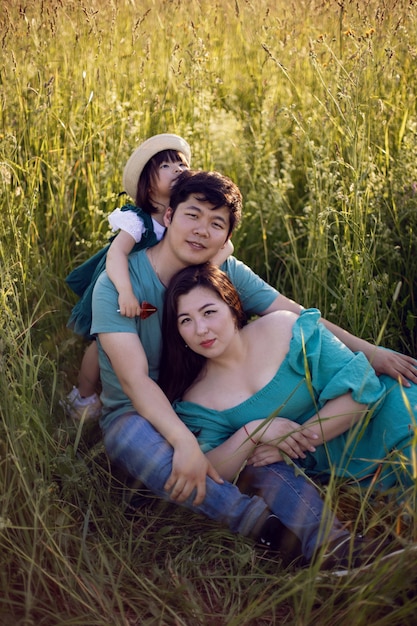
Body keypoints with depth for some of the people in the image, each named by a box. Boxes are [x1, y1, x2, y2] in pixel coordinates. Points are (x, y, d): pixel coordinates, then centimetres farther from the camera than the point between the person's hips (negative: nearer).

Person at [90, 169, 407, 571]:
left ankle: (327, 540, -37)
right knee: (141, 441, -38)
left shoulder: (228, 273, -2)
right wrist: (185, 442, -40)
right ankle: (256, 519, -41)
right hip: (135, 413, -3)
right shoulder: (118, 284, -16)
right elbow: (135, 378, -26)